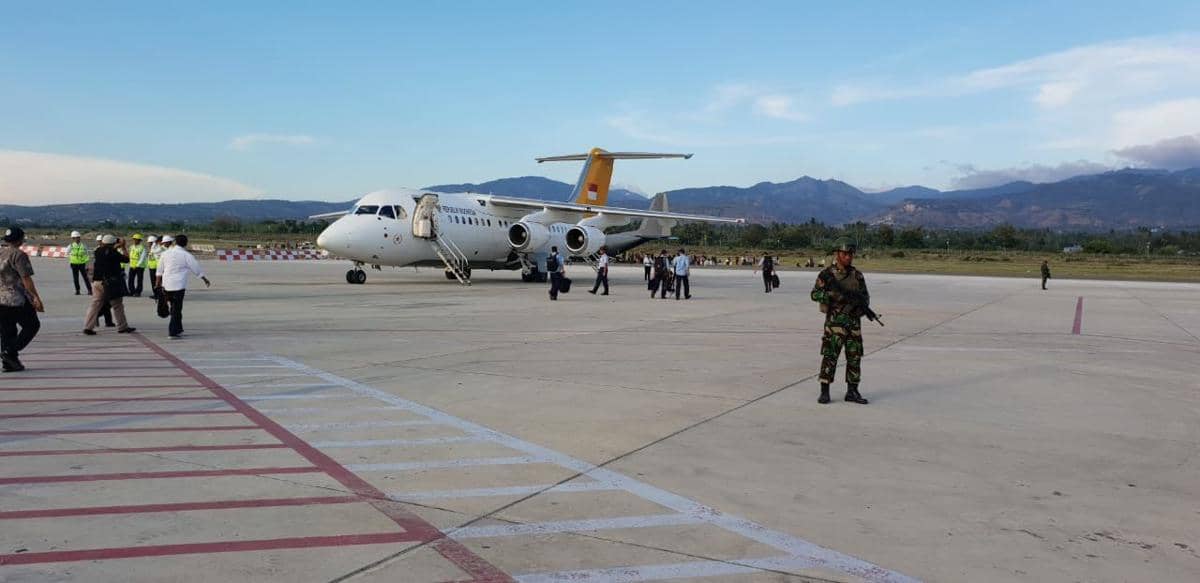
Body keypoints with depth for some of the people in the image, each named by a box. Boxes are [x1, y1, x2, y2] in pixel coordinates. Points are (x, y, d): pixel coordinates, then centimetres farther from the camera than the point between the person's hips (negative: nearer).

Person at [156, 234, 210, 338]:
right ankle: (173, 332, -3)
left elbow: (160, 270, 15)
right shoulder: (186, 255, -6)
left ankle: (178, 329, 24)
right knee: (177, 309, -1)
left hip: (167, 284, 5)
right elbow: (197, 269, 2)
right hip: (179, 285, -5)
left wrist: (158, 282, 26)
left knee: (174, 307, 17)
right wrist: (205, 280, 16)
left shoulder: (165, 254, 7)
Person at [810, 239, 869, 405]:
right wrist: (832, 294, -23)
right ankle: (824, 392, 1)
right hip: (834, 321, -4)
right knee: (830, 356, -5)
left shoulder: (857, 275, 8)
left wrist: (861, 300, -14)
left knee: (854, 357, 6)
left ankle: (852, 391, 14)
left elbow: (866, 298, 9)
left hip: (854, 322, 4)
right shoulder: (827, 274, -3)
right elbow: (815, 294, -7)